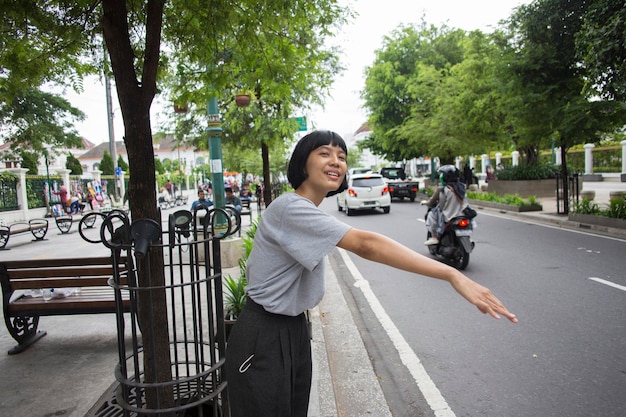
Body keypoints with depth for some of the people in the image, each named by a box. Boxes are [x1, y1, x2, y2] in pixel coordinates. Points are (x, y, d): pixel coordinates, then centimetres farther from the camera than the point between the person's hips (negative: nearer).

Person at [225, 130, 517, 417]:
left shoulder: (308, 210, 6)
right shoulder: (291, 208, -25)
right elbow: (365, 245, -35)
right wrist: (453, 276, -37)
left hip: (294, 331, 9)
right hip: (264, 338, -9)